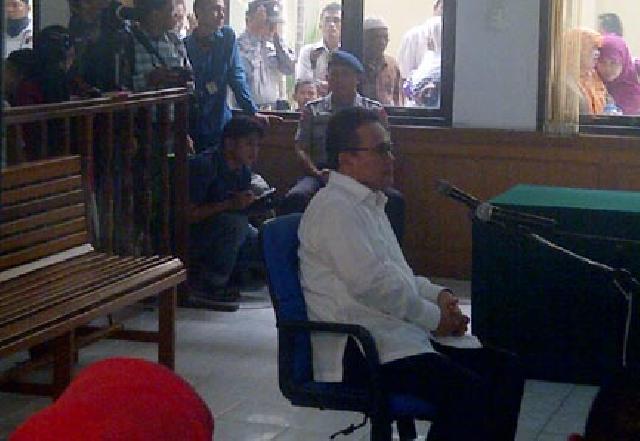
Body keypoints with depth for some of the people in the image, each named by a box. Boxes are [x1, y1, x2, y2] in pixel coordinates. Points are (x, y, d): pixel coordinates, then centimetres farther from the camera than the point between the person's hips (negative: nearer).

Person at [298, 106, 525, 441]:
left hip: (403, 336, 10)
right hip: (360, 353, -10)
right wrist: (435, 317, -11)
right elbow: (371, 284, -21)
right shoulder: (334, 209, -12)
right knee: (468, 392, -27)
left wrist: (437, 294, 9)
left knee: (505, 369, 0)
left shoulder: (369, 203, 20)